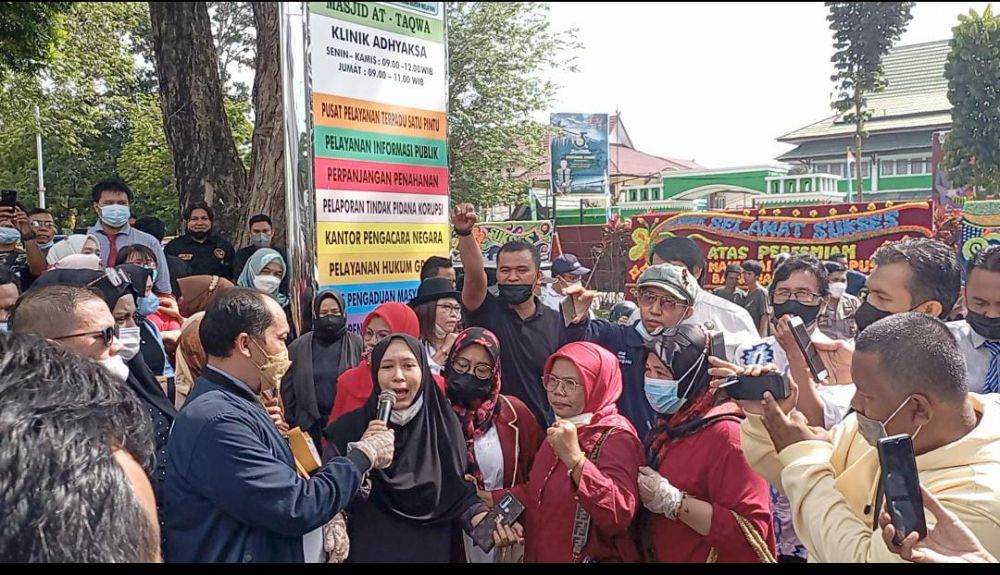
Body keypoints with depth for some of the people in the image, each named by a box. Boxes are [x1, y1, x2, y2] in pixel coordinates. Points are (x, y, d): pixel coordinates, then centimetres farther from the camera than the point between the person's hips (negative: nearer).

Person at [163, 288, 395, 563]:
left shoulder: (233, 405, 8)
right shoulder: (217, 420, -25)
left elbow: (285, 485, 5)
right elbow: (298, 508, -26)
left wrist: (354, 452, -2)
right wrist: (364, 455, -14)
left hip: (272, 551, 10)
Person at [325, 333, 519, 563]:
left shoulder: (443, 423, -4)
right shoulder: (350, 427, -7)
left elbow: (458, 489, 0)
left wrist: (482, 519, -16)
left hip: (431, 550, 1)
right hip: (370, 550, -1)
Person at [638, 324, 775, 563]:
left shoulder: (725, 433, -20)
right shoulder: (668, 425, 4)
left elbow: (751, 532, -27)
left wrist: (672, 501, -27)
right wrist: (645, 492, -6)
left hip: (714, 556, -8)